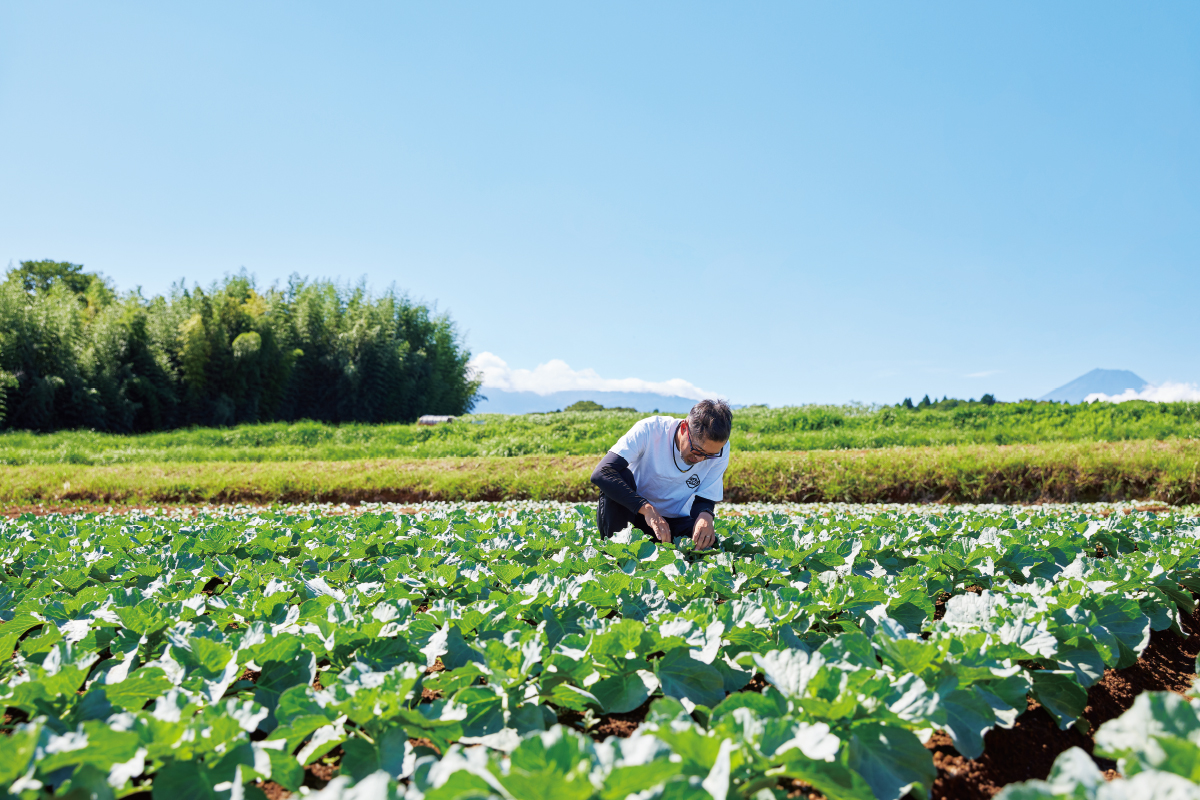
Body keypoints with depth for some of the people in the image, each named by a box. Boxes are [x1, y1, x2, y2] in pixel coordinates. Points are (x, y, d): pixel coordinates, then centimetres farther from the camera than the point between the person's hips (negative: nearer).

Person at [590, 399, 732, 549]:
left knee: (708, 543, -27)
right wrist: (646, 508, -45)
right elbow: (601, 473, -34)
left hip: (674, 522, 2)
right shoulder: (649, 431, -25)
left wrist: (705, 515, -30)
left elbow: (706, 497, -5)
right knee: (620, 475, -32)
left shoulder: (720, 449, -14)